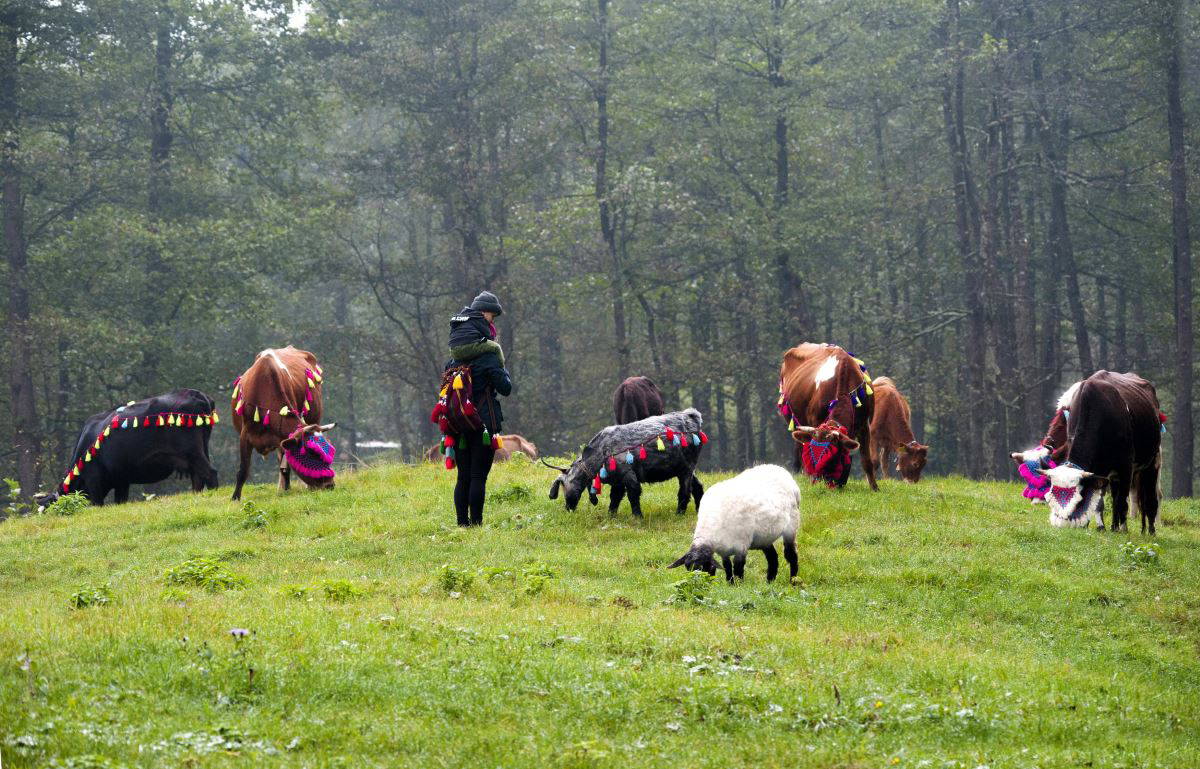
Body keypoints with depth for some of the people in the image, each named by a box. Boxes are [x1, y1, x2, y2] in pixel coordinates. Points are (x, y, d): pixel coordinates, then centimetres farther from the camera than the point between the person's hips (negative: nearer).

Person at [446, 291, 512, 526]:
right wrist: (504, 372, 7)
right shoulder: (487, 356, -12)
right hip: (484, 424, -6)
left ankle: (462, 523, 12)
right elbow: (506, 388, -11)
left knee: (463, 477, 11)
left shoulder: (453, 359, 9)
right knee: (479, 476, -4)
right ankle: (476, 523, -5)